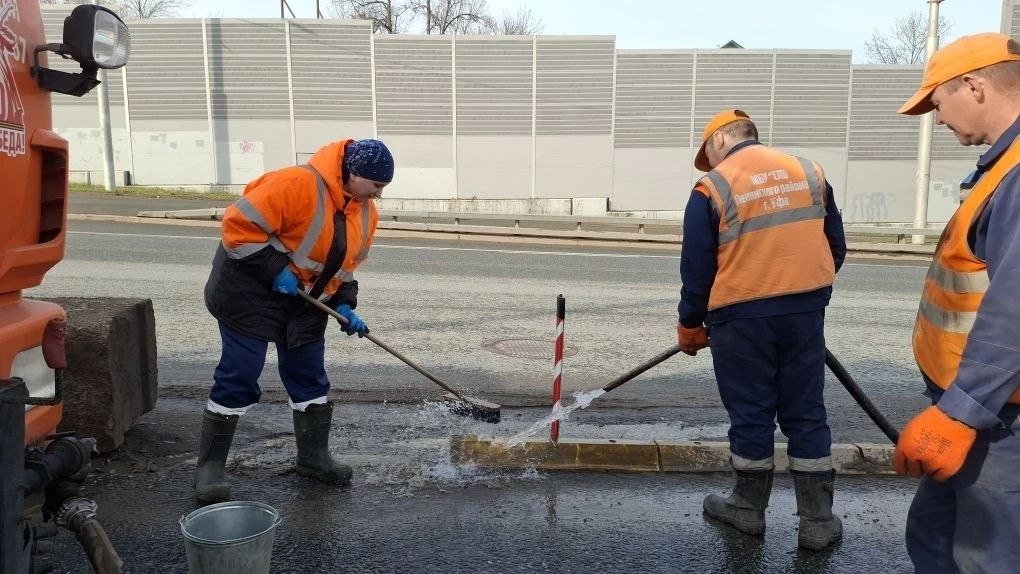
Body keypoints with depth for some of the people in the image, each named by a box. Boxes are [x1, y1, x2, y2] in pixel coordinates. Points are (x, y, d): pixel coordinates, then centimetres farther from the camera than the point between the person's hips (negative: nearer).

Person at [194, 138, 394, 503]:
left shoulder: (366, 213, 0)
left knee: (310, 378, 11)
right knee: (238, 380, -4)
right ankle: (209, 467, 9)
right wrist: (275, 271, -26)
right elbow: (240, 225, -26)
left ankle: (313, 458, 27)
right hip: (251, 293, -7)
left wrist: (343, 305, -2)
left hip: (307, 302, 8)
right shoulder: (298, 184, -26)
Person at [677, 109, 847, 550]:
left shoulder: (713, 187, -5)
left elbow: (697, 267, -4)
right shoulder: (808, 171, 8)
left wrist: (690, 325, 8)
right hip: (805, 312, 4)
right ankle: (818, 521, 16)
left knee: (750, 414, 9)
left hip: (741, 316, -4)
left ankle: (749, 509, 24)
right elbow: (835, 247, 13)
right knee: (806, 415, 10)